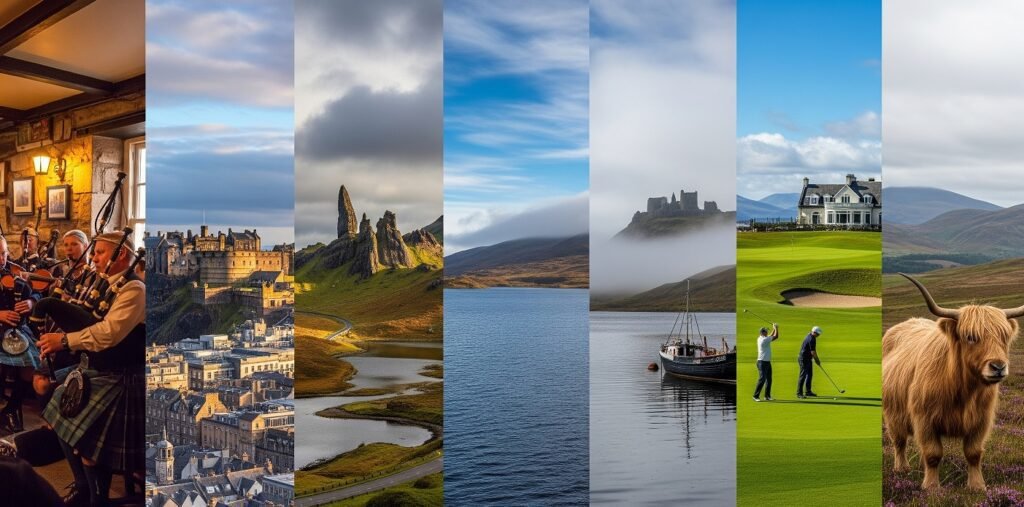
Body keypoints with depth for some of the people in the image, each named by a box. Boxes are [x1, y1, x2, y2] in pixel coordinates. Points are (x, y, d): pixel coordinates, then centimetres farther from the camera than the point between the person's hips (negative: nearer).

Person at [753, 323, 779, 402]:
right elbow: (776, 337, -14)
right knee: (762, 379, -11)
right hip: (762, 362, -10)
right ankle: (756, 396, -7)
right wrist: (776, 328, 0)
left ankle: (767, 396, 19)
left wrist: (774, 328, 21)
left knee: (769, 379, 13)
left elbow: (771, 336, 27)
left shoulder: (760, 338, 10)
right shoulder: (764, 339, -18)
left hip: (767, 362, 10)